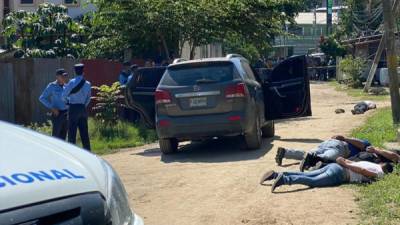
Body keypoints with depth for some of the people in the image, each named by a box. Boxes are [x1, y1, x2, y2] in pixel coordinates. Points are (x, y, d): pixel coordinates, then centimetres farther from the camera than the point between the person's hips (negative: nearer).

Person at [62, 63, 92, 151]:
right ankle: (87, 151, 11)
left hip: (73, 108, -5)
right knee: (84, 132, 9)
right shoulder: (88, 84, 6)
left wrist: (67, 101, 12)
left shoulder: (72, 82, -9)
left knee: (72, 131, -2)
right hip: (83, 109, 5)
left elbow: (64, 95, -8)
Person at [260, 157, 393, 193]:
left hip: (333, 165, 8)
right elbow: (360, 170, -9)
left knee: (304, 175, 0)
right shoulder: (379, 172, 7)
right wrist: (345, 164, -6)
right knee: (313, 181, -23)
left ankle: (275, 175, -10)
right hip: (339, 173, -8)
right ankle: (284, 179, -42)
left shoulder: (370, 163, 31)